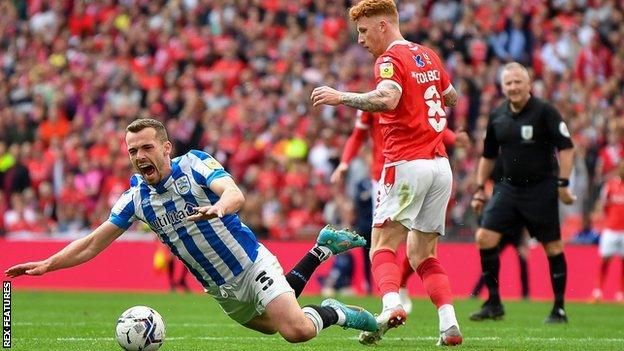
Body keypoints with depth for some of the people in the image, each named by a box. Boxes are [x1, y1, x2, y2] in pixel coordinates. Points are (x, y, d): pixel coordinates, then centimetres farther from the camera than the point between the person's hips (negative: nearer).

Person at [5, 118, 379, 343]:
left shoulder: (195, 164, -17)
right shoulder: (136, 195, -2)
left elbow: (235, 193, -36)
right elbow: (93, 244, 3)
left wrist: (219, 207, -60)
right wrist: (47, 265, -9)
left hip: (253, 265, -6)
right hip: (222, 291, 6)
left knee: (295, 329, -25)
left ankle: (333, 312, 9)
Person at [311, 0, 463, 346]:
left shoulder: (390, 59, -7)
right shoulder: (428, 55, 17)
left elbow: (387, 99, -27)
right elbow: (452, 97, 32)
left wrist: (341, 97, -22)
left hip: (407, 164, -7)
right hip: (440, 164, 7)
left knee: (383, 247, -6)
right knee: (423, 255, 11)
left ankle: (391, 305, -31)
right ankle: (449, 322, -4)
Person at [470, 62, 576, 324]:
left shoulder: (544, 111, -10)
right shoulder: (497, 116, 6)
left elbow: (566, 147, -10)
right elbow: (488, 155, 18)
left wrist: (563, 183, -15)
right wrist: (480, 189, 15)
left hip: (541, 189, -5)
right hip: (509, 187, 5)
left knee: (552, 246, 0)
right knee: (485, 237, -9)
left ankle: (559, 309, 11)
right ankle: (493, 304, 0)